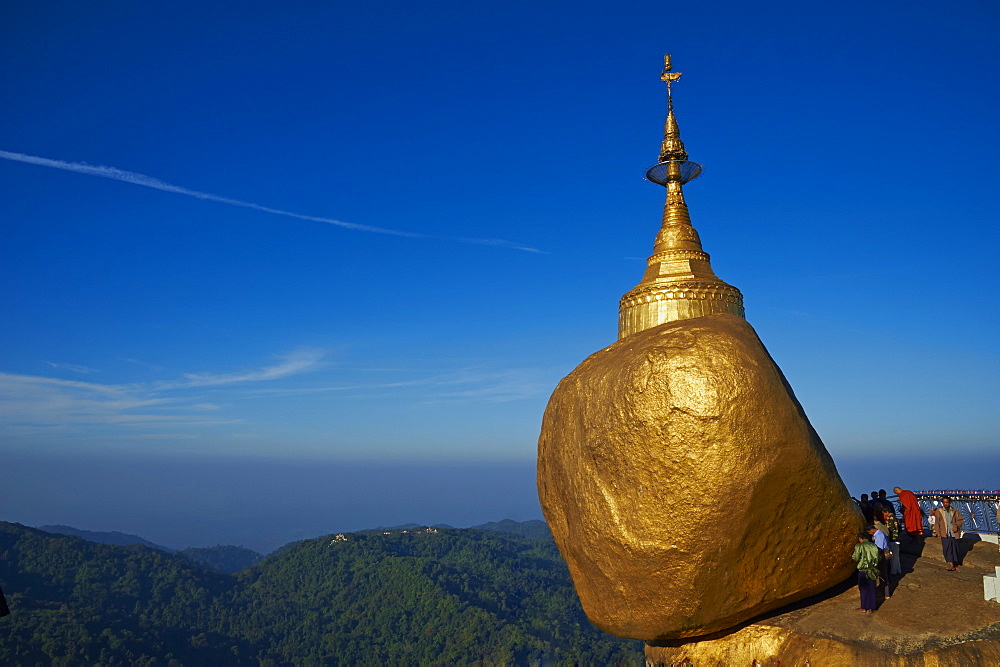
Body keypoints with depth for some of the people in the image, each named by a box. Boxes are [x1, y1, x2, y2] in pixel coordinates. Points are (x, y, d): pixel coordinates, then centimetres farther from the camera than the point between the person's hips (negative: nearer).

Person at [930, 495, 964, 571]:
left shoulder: (954, 511, 7)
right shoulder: (939, 511, 1)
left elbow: (961, 520, 11)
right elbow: (937, 522, 2)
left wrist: (956, 524, -9)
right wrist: (938, 532, -6)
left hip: (954, 533, 2)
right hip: (945, 533, -2)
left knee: (954, 548, 10)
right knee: (947, 548, -12)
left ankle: (955, 564, 25)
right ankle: (951, 565, -13)